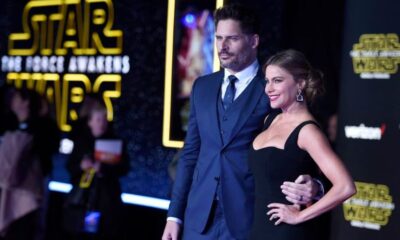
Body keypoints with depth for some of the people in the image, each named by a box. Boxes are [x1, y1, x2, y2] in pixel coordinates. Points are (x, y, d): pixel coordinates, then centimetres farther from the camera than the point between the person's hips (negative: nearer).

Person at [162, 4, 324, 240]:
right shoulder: (202, 87, 12)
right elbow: (191, 153, 13)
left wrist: (312, 186, -26)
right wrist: (175, 214, 9)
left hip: (248, 217, -5)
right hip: (199, 216, 5)